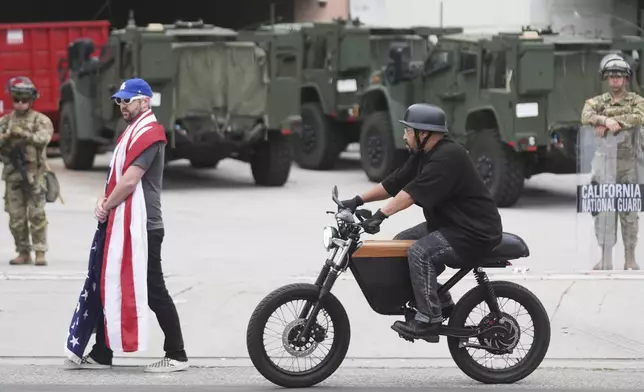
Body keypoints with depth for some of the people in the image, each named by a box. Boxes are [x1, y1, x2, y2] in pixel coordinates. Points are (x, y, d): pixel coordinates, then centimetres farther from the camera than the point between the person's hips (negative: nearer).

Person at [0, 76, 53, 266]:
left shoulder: (41, 120, 2)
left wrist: (25, 134, -30)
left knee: (37, 215, -7)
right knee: (16, 217, 4)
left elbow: (43, 138, -16)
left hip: (34, 174, -3)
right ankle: (23, 252, 12)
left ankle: (40, 252, -5)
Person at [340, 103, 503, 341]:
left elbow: (414, 192, -31)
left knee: (420, 252, -27)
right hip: (446, 224, 11)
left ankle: (428, 321, -23)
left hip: (474, 232, -11)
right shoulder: (423, 155, 10)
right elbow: (394, 183, 12)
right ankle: (440, 302, 17)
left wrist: (381, 215, -35)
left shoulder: (447, 157, -22)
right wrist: (358, 201, 4)